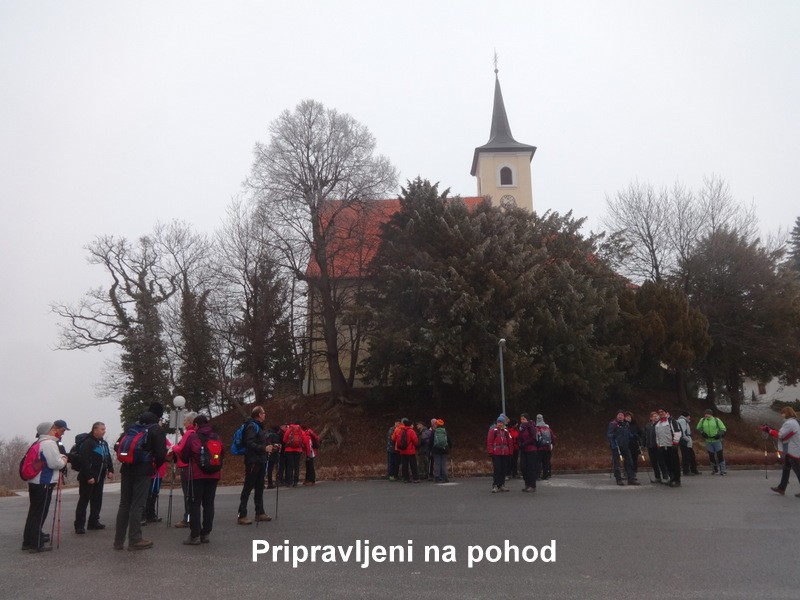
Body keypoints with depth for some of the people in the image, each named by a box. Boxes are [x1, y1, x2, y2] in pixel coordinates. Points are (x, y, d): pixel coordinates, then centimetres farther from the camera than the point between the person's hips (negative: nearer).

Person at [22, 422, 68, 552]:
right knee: (40, 513, -4)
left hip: (35, 482, 10)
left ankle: (29, 540, 26)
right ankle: (35, 544, 0)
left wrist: (60, 458, 15)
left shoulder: (39, 443, 18)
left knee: (34, 512, 17)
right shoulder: (49, 443, -15)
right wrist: (64, 461, -1)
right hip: (43, 483, -10)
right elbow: (55, 463, -20)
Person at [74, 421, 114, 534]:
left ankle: (94, 521, 23)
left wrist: (110, 470, 6)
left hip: (100, 477, 8)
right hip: (88, 478, -8)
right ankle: (79, 525, 2)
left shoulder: (104, 443, 14)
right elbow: (85, 461, -20)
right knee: (83, 501, -2)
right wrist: (89, 476, -23)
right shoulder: (88, 443, -14)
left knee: (97, 500, 13)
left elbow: (108, 458, 19)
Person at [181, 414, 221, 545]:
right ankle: (206, 534, 11)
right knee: (209, 503, 9)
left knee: (195, 504, 1)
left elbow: (184, 456, 0)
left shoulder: (193, 437, -5)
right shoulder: (216, 437, 7)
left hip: (197, 475, -4)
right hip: (213, 475, 4)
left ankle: (195, 535, -1)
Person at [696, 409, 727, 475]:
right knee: (711, 455, 7)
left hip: (717, 440, -3)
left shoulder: (716, 420, -7)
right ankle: (715, 469, 24)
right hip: (708, 441, 3)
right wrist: (702, 432, -3)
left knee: (720, 455, -4)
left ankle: (723, 470, 5)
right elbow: (698, 427, 15)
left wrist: (719, 435, -17)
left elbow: (723, 429, -3)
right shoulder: (702, 420, 1)